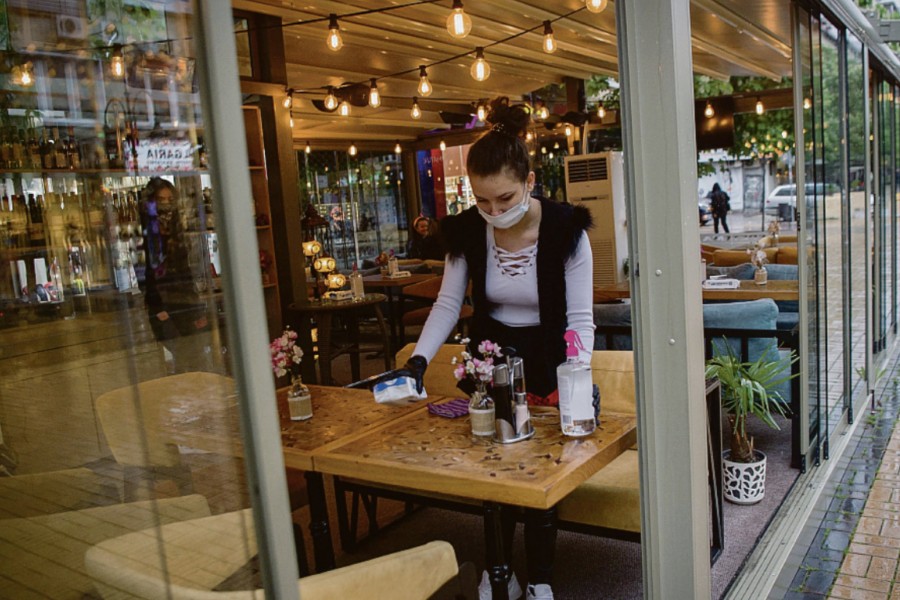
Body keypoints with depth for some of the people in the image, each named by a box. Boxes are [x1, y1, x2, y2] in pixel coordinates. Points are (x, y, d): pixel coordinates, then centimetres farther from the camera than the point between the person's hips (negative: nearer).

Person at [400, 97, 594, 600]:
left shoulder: (566, 230, -21)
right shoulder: (466, 231, -13)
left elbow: (581, 318, -18)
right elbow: (448, 304, -4)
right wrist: (420, 358, -17)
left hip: (546, 360, -3)